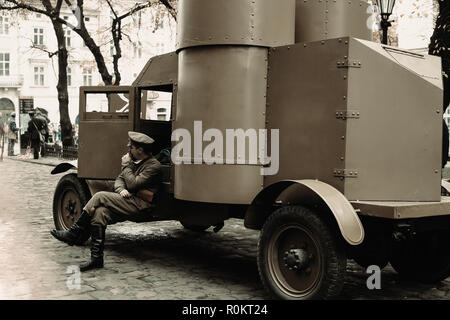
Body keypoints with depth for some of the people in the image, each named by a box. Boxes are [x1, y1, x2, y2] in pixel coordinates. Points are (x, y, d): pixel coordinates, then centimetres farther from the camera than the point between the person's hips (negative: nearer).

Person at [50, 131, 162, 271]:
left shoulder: (153, 166, -10)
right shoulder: (134, 161, 18)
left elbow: (133, 184, -18)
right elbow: (119, 179, 17)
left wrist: (126, 165, -5)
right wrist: (120, 189, -6)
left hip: (138, 205, -8)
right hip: (127, 201, 8)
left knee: (100, 196, -20)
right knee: (99, 212, -19)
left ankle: (74, 233, -9)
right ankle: (96, 258, -18)